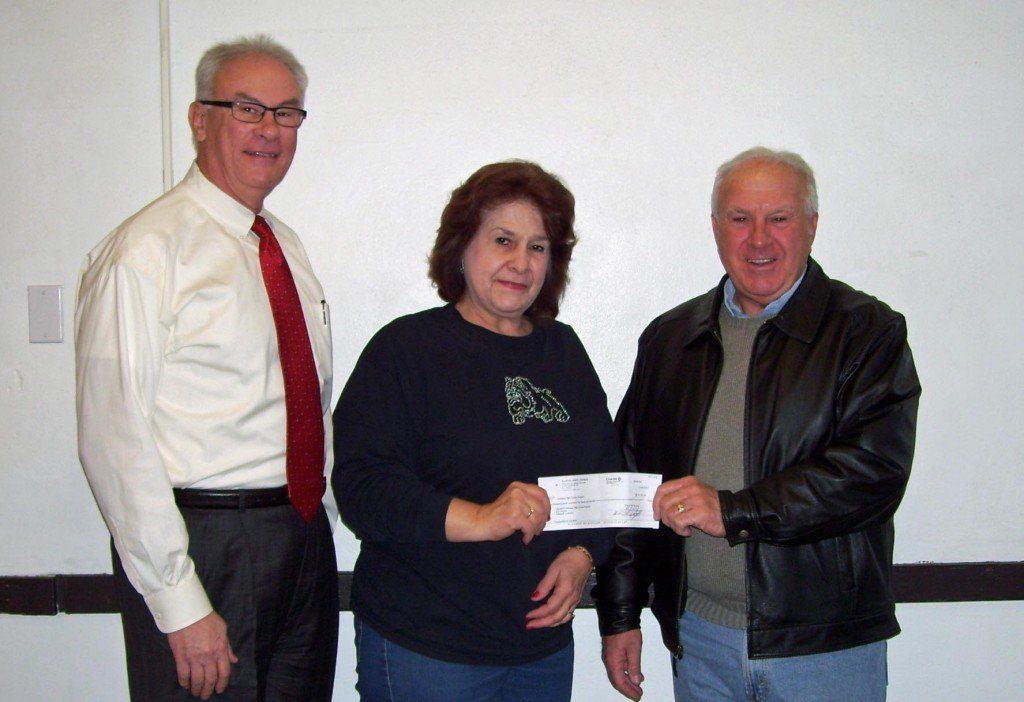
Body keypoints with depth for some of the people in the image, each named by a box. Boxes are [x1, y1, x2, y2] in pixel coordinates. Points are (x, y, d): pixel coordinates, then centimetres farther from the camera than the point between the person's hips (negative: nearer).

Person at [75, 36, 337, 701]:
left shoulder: (287, 247, 13)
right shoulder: (145, 253, -12)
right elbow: (115, 442, -16)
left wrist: (319, 521, 10)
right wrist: (180, 605, -17)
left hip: (306, 539, 7)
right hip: (203, 542, -7)